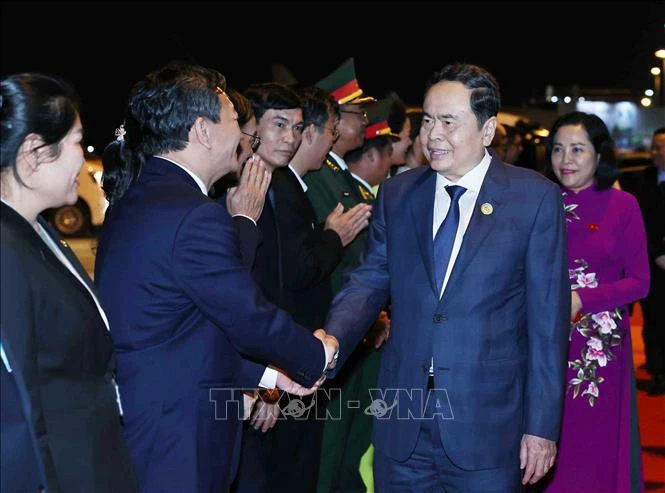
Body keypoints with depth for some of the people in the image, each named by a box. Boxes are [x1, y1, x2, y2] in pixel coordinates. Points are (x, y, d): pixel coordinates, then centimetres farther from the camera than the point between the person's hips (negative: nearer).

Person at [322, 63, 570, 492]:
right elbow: (370, 280, 2)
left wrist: (542, 426, -6)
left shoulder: (536, 198, -5)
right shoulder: (396, 194, 6)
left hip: (488, 425, -3)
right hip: (401, 423, 3)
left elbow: (548, 319, -5)